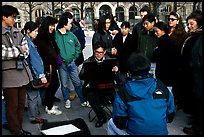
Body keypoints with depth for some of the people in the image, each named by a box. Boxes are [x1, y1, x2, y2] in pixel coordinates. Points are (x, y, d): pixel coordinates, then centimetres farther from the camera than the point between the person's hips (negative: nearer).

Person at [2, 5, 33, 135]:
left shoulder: (17, 32, 14)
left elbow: (26, 47, 13)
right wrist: (19, 50, -8)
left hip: (22, 70, 6)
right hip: (9, 73, -6)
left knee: (21, 103, 14)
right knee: (12, 106, 3)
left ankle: (19, 128, 28)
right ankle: (16, 131, 15)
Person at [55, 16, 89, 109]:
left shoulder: (71, 34, 2)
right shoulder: (56, 35, -9)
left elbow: (78, 45, 14)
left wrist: (75, 56, 7)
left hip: (72, 63, 2)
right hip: (62, 64, -2)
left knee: (77, 83, 7)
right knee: (64, 84, 10)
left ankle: (83, 100, 17)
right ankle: (67, 100, 26)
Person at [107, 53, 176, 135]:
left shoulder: (123, 91, -13)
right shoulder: (162, 87, -4)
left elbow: (120, 124, -12)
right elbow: (170, 116, 3)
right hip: (161, 132, 4)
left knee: (111, 123, 25)